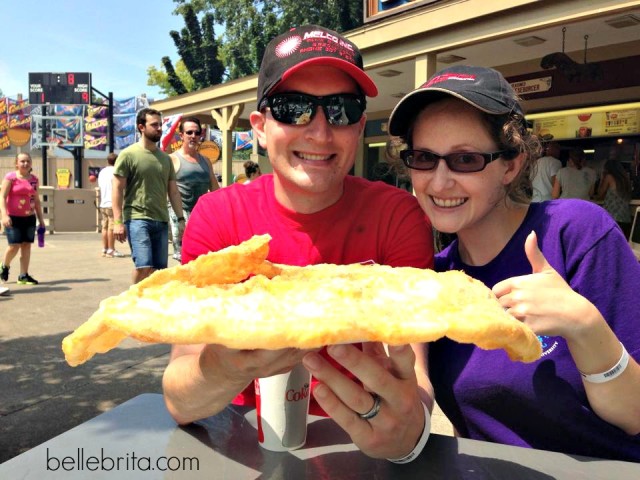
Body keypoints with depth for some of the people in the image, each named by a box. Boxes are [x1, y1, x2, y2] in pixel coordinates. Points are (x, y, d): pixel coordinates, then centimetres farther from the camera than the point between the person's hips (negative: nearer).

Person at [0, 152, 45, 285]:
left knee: (26, 245, 3)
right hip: (13, 218, -5)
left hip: (29, 218, 5)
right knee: (14, 246, -7)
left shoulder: (34, 179, 10)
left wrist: (41, 219, 15)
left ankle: (23, 275, 9)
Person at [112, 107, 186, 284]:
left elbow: (173, 191, 17)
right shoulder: (128, 154, -1)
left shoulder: (165, 158, 15)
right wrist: (118, 221, -11)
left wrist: (181, 219, 11)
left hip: (161, 220, 5)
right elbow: (117, 189, -4)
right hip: (137, 218, -5)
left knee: (159, 269, 5)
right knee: (144, 266, -15)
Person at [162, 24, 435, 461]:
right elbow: (181, 404, -14)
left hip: (352, 447, 1)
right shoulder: (217, 217, -9)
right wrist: (223, 371, -35)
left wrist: (407, 427, -36)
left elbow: (413, 370, -15)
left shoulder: (396, 216, -10)